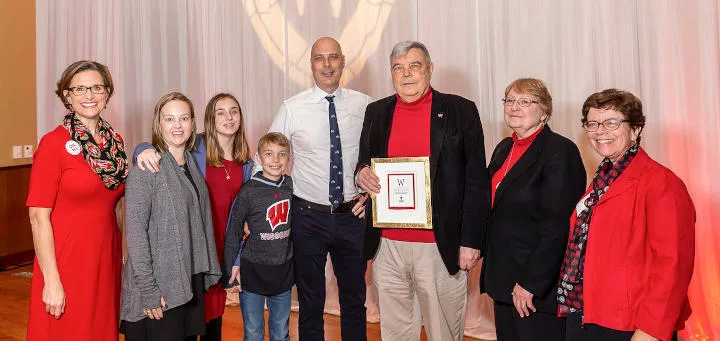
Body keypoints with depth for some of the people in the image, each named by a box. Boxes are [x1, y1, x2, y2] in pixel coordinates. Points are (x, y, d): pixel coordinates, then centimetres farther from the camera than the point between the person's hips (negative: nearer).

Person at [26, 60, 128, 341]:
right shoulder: (54, 143, -11)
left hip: (108, 259, 5)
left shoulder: (114, 140, 6)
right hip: (67, 262, -5)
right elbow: (38, 216, -14)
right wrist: (51, 281, -16)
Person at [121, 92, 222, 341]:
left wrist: (210, 272, 10)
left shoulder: (193, 165, 9)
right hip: (160, 286, -6)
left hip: (192, 281, 6)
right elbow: (135, 230, -15)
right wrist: (147, 290, -18)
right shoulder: (147, 168, -12)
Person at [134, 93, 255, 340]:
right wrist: (144, 150, -36)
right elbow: (147, 152, -11)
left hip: (223, 244, 4)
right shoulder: (195, 148, -9)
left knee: (216, 309, 16)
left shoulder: (246, 162, 6)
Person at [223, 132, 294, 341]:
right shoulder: (249, 192, -12)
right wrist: (230, 270, -5)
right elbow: (233, 232, -6)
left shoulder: (291, 186, -1)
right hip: (253, 271, -3)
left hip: (283, 271, 4)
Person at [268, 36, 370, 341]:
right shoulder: (292, 108, -5)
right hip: (308, 216, -1)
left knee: (354, 298, 17)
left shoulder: (364, 105, -2)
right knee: (310, 301, 15)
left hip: (353, 214, 1)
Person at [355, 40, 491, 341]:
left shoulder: (461, 111, -1)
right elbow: (365, 164, 18)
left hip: (441, 247, -3)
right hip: (387, 246, 3)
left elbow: (477, 181, -3)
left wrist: (471, 241, -7)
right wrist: (362, 173, -7)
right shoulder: (376, 112, 9)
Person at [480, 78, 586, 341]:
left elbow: (557, 227, -19)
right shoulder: (504, 148, 11)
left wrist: (530, 283, -19)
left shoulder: (560, 151, -14)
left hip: (539, 283, -7)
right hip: (503, 278, 7)